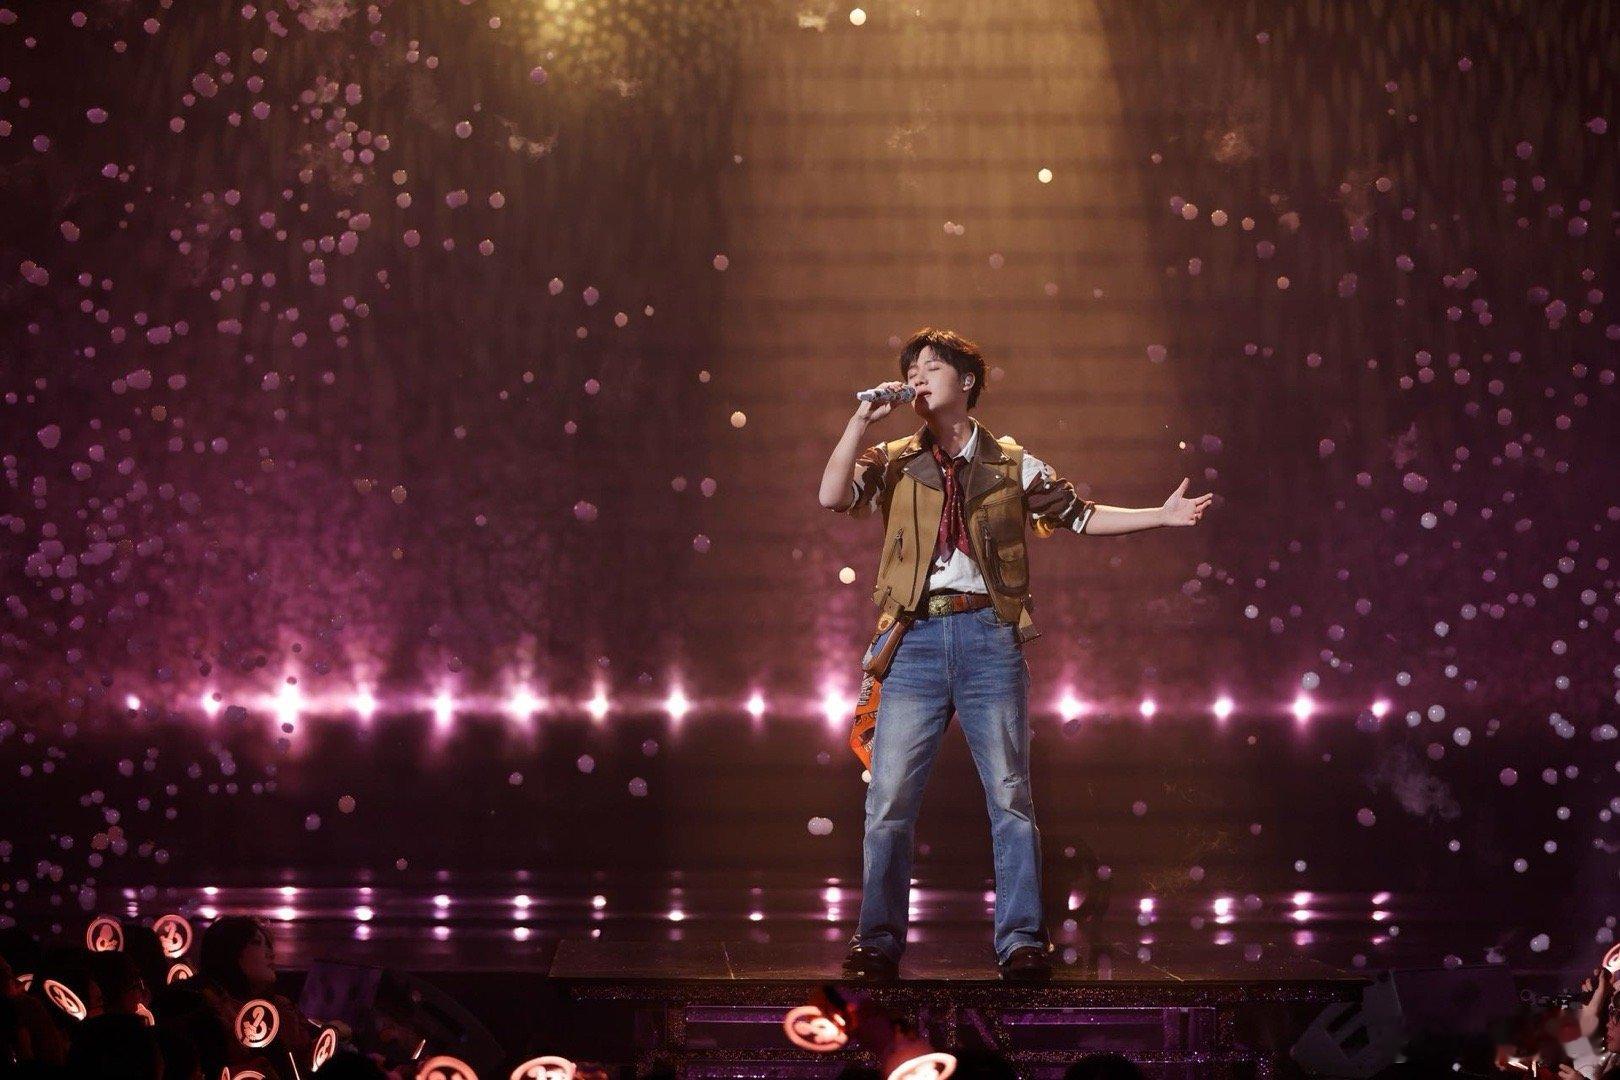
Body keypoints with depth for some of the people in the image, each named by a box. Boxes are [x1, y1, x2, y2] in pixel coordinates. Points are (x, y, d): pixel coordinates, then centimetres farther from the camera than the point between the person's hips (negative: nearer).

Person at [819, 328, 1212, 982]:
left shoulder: (1013, 464, 13)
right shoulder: (893, 462, 13)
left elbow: (1081, 515, 19)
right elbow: (833, 495, -3)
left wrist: (1162, 514, 12)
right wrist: (863, 419, -3)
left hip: (989, 636, 0)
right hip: (915, 637, 0)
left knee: (1010, 796, -2)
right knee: (889, 799, -2)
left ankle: (1021, 942, 3)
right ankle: (878, 945, 4)